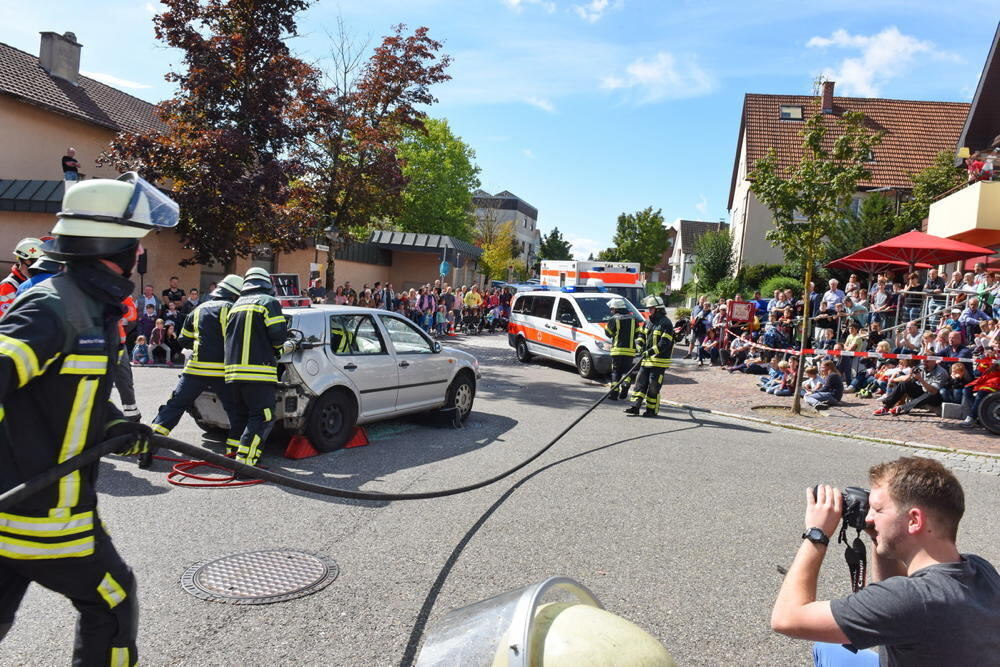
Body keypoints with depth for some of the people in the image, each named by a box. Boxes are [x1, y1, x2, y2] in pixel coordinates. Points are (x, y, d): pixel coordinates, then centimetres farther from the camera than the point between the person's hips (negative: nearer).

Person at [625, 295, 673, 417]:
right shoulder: (648, 322, 12)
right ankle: (635, 406, 10)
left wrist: (651, 351, -30)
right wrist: (639, 345, -7)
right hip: (647, 360, 8)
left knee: (653, 386, -2)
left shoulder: (666, 323, -13)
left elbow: (664, 343, -21)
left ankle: (652, 410, 9)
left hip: (659, 361, -7)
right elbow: (641, 335, 15)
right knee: (640, 382, 6)